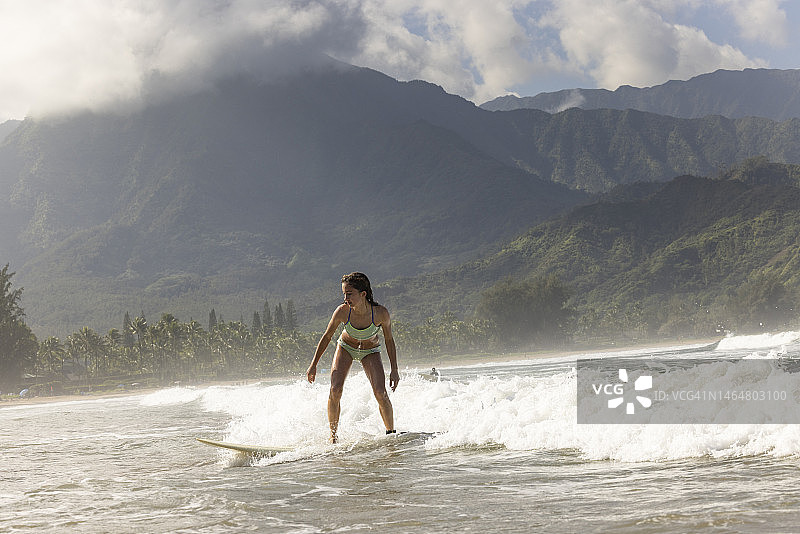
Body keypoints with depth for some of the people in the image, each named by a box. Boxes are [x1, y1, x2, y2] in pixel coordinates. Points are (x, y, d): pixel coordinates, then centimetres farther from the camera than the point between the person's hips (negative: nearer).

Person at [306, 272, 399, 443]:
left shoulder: (381, 313, -31)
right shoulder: (342, 312, -29)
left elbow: (389, 340, -13)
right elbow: (327, 337, -12)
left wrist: (394, 370, -13)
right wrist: (313, 365, -6)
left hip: (370, 351, -1)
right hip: (346, 347, 1)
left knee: (381, 393, -17)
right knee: (335, 390, -16)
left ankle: (391, 432, 4)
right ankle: (333, 434, 2)